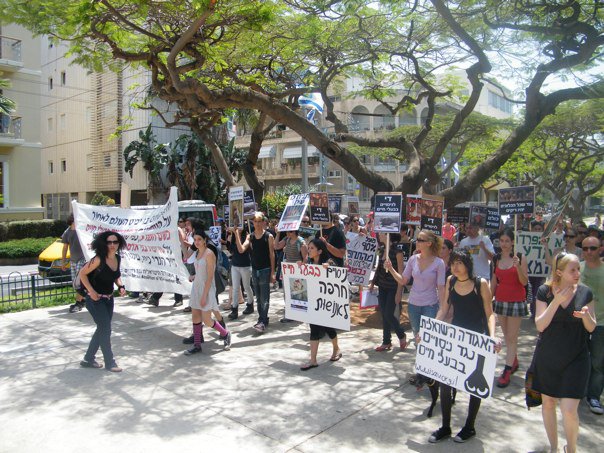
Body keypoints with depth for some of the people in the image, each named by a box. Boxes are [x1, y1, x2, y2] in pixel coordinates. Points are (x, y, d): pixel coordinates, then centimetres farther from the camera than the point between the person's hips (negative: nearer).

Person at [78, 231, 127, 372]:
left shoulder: (117, 258, 1)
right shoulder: (99, 259, -20)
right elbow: (82, 273, -15)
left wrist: (121, 286, -1)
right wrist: (91, 291, -19)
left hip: (108, 299, 8)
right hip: (95, 299, -8)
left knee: (102, 329, 15)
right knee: (106, 330, -4)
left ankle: (88, 359, 31)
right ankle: (109, 362, 10)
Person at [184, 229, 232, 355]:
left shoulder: (209, 254, -15)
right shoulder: (197, 253, 9)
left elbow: (210, 277, -18)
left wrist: (204, 295, -20)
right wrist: (194, 277, 1)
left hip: (206, 289, -8)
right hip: (196, 287, 8)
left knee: (206, 320, -4)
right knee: (195, 317, 8)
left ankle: (226, 334, 18)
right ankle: (197, 345, 18)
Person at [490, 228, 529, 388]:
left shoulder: (520, 258, -7)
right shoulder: (496, 259, 5)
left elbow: (524, 282, -10)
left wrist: (518, 267, -26)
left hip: (516, 301, -4)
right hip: (500, 301, 5)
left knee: (512, 337, -3)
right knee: (506, 336, 14)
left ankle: (507, 372, 1)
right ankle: (514, 362, 31)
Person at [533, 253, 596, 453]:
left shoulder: (585, 293, -3)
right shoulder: (545, 291, -7)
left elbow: (591, 328, 3)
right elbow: (540, 325, -12)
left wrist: (586, 315, -20)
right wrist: (556, 301, -22)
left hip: (575, 359, 0)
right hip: (548, 357, 1)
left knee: (569, 409, -7)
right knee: (548, 403, 13)